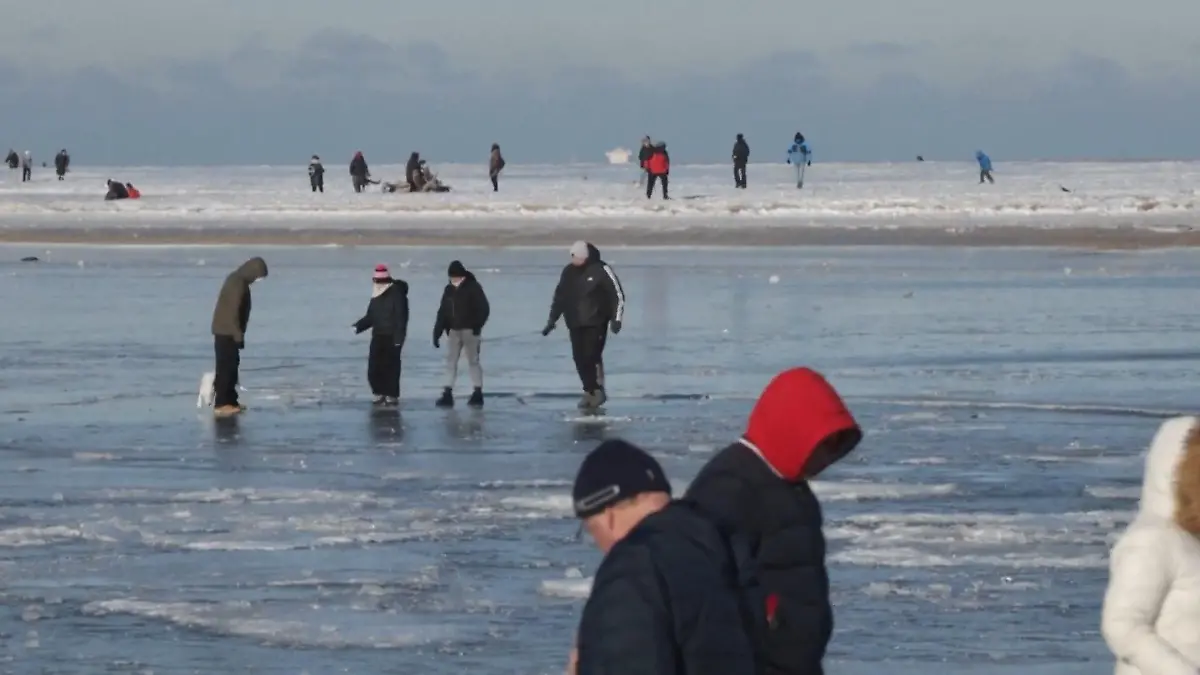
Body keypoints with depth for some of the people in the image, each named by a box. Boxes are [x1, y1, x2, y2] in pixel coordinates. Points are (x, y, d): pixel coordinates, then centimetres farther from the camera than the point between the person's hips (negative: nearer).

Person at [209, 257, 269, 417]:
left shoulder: (238, 280, 12)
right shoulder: (237, 284, -20)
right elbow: (232, 313, -23)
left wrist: (238, 334, 23)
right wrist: (239, 335, -21)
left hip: (229, 331, 10)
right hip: (226, 332, -10)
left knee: (231, 365, 15)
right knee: (225, 367, -8)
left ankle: (230, 401, 20)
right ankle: (221, 405, -8)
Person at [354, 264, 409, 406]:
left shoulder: (397, 294, -10)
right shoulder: (376, 297, 13)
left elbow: (401, 317, -14)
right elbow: (370, 317, 16)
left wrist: (399, 337, -18)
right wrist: (358, 326, 0)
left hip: (392, 338, -7)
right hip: (378, 336, 7)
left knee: (390, 368, -4)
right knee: (373, 368, 3)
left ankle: (392, 396, 5)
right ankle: (380, 394, 17)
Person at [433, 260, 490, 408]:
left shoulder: (473, 287, -8)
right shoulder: (449, 290, 9)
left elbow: (484, 308, -11)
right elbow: (442, 312, 10)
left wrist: (477, 325, -22)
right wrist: (437, 333, 5)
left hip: (470, 330, -6)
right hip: (454, 330, 6)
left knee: (473, 361, 0)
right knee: (450, 361, 2)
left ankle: (478, 394, 5)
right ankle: (447, 394, 2)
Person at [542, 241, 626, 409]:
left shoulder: (601, 270, -9)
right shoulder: (568, 272, 6)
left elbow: (618, 294, -6)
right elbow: (559, 297, 16)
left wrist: (616, 319, -11)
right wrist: (552, 320, 14)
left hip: (596, 323, -5)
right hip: (575, 324, 5)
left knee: (592, 356, -14)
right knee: (579, 359, 0)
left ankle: (597, 391, -4)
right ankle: (590, 392, 9)